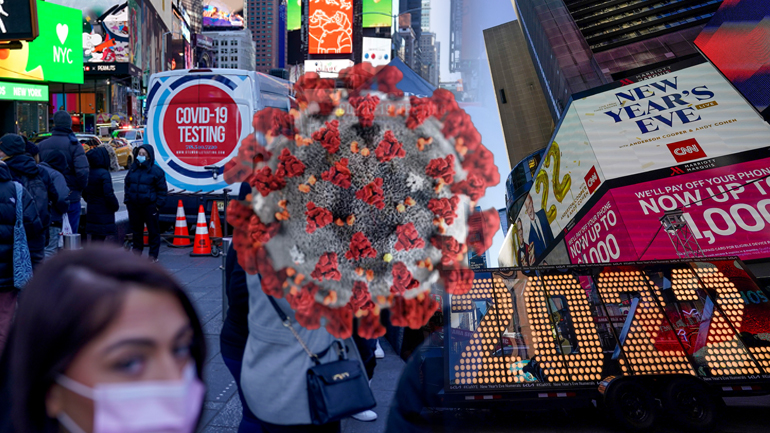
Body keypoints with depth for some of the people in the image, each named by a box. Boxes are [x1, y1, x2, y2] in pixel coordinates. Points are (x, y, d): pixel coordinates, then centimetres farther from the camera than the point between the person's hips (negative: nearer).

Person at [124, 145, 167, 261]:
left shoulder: (155, 171, -5)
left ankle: (153, 255, 9)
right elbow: (127, 185, 21)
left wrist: (158, 204, -8)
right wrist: (127, 199, 11)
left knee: (153, 230, 0)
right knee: (136, 229, 12)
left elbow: (162, 189, -2)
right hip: (134, 205, 5)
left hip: (149, 206, -5)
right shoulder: (133, 169, 11)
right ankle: (137, 249, 26)